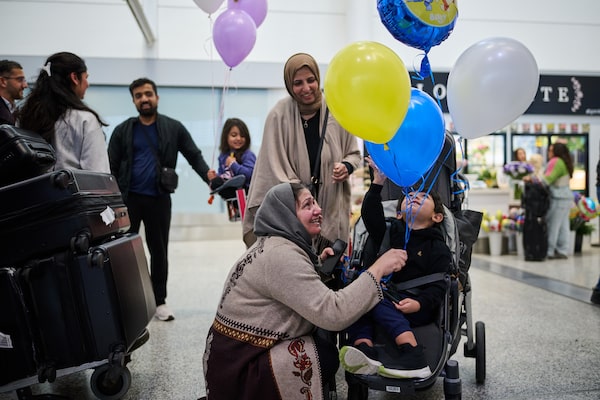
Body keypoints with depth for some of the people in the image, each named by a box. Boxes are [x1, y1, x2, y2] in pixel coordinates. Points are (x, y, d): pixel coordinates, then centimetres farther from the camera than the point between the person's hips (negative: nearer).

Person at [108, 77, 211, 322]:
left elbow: (195, 156, 3)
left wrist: (211, 179, -14)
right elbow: (111, 167, 5)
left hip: (159, 199, 0)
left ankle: (160, 301, 20)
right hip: (128, 198, 0)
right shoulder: (122, 131, 6)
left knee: (159, 251, 8)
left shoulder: (173, 128, 4)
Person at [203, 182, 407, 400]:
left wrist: (317, 263, 10)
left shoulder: (275, 243, 9)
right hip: (240, 368, -9)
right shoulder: (280, 254, -23)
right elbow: (333, 314, -29)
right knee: (331, 354, -13)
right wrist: (378, 269, -23)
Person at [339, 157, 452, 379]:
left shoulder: (438, 248, 7)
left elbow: (438, 287, -4)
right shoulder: (391, 234, 18)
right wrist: (378, 184, -11)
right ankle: (365, 352, -41)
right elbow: (371, 216, 1)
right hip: (387, 295, 4)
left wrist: (419, 303, -24)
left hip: (421, 308, -4)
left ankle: (413, 357, -39)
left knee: (373, 299, -30)